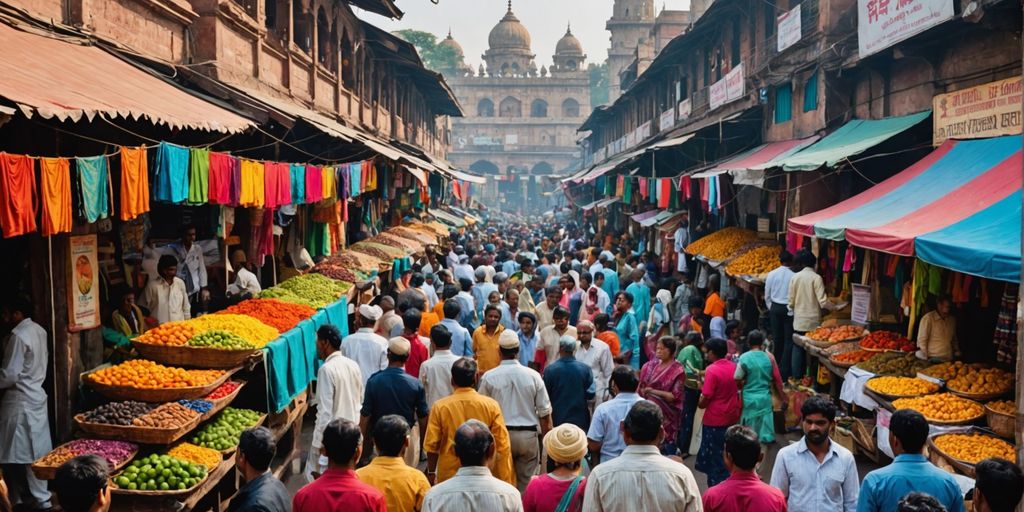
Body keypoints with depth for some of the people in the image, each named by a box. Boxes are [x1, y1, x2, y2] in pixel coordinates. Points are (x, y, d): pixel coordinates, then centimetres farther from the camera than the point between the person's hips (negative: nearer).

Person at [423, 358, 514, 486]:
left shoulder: (440, 406, -7)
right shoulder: (491, 405, -6)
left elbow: (431, 444, -4)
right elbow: (502, 446, -6)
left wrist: (431, 472, 10)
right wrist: (505, 481, 2)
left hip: (449, 474, 0)